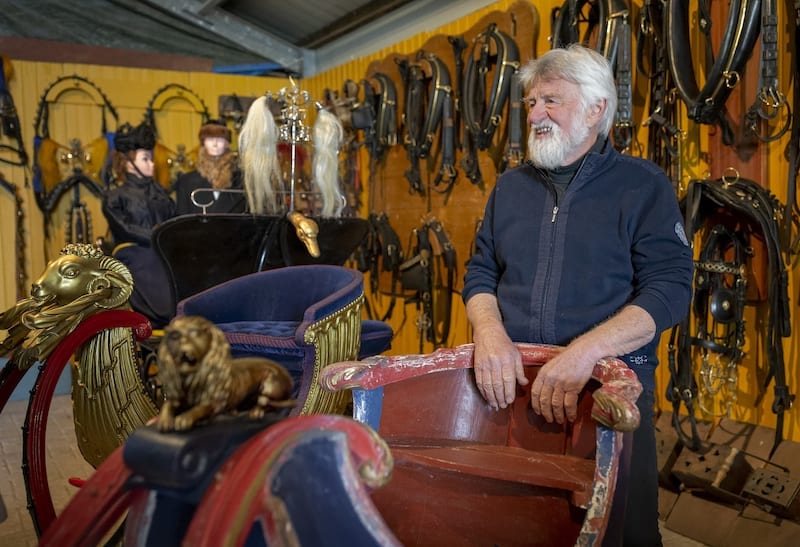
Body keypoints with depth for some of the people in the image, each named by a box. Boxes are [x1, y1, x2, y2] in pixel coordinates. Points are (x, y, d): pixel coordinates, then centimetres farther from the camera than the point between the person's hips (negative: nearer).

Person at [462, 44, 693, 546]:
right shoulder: (510, 186, 10)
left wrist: (586, 351, -27)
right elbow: (481, 271, 10)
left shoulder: (643, 185, -4)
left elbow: (670, 288, -13)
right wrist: (489, 331, -13)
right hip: (512, 382, 4)